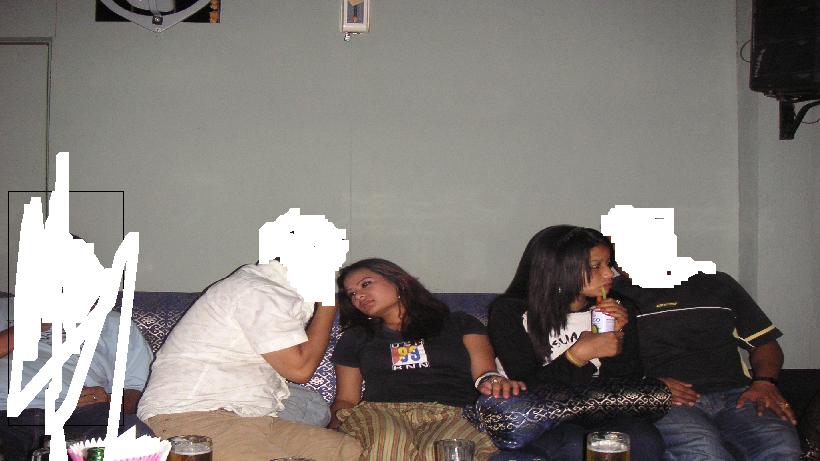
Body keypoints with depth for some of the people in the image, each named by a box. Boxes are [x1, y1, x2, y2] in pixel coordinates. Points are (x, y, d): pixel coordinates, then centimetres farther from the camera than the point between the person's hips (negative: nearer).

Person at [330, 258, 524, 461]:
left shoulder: (460, 323, 21)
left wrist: (492, 380, -18)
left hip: (451, 414, -1)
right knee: (387, 444, -37)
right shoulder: (354, 339, 27)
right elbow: (345, 399, 22)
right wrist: (334, 426, -2)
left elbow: (485, 371, 7)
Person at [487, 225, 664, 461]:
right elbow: (527, 388, -10)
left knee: (645, 441, -27)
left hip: (600, 414, 4)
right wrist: (579, 354, -20)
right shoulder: (511, 313, -6)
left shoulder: (616, 310, 7)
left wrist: (618, 336, -10)